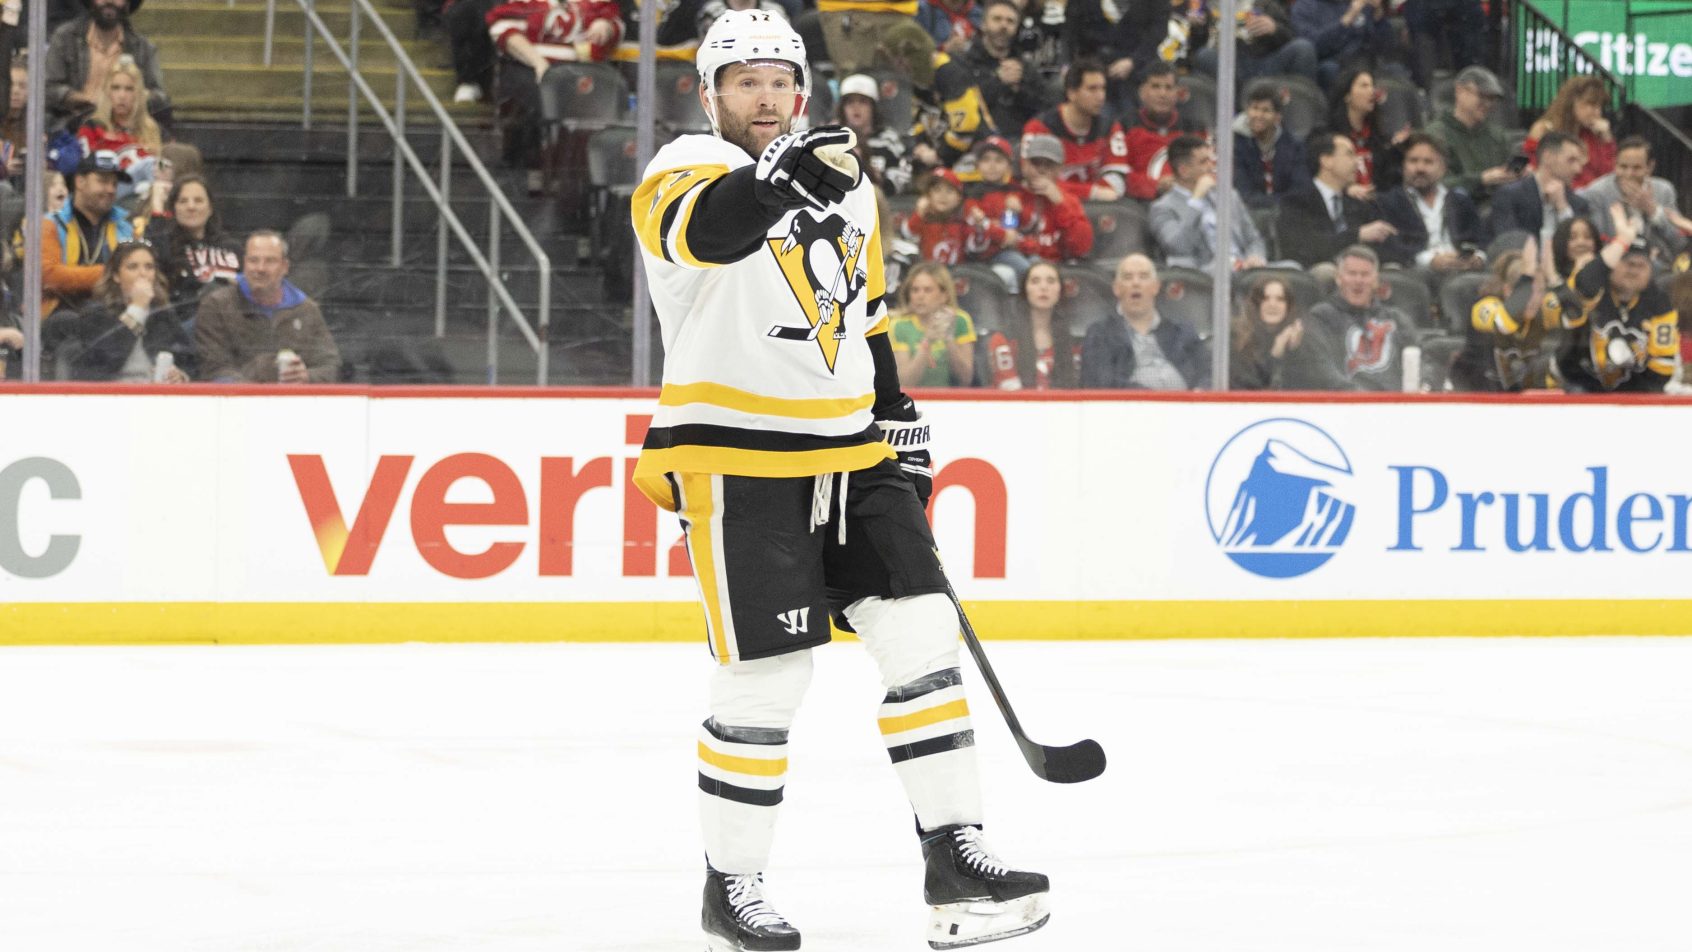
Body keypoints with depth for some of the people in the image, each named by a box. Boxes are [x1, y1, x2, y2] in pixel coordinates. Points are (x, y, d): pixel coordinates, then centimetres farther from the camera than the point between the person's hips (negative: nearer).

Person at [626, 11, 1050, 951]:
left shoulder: (843, 186, 14)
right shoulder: (684, 174, -9)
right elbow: (705, 229, -34)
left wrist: (899, 423, 20)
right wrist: (783, 176, -51)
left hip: (849, 452, 7)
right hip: (738, 461, -7)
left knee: (923, 638, 1)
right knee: (767, 681, -6)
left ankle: (954, 858, 7)